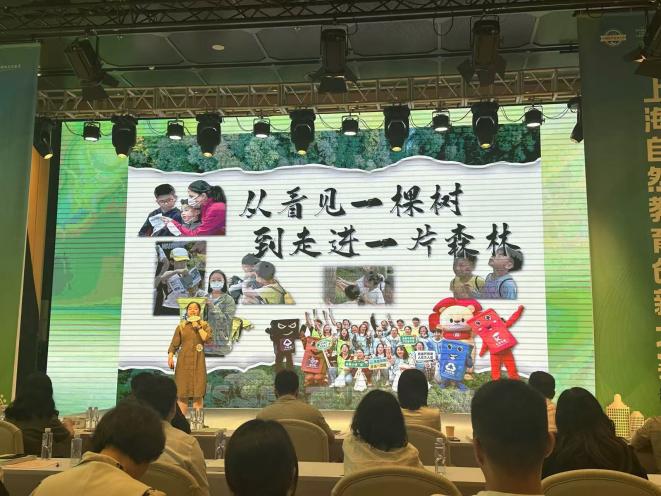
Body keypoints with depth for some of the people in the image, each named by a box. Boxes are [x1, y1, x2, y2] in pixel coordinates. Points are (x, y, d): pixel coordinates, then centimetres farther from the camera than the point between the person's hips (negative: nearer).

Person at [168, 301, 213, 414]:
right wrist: (170, 357, -9)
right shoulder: (181, 326, 10)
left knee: (198, 394, -3)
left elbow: (207, 338, -10)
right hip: (183, 361, 1)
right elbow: (174, 344, 5)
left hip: (198, 361, 0)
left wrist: (198, 326, -7)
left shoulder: (204, 325, 9)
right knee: (182, 393, -2)